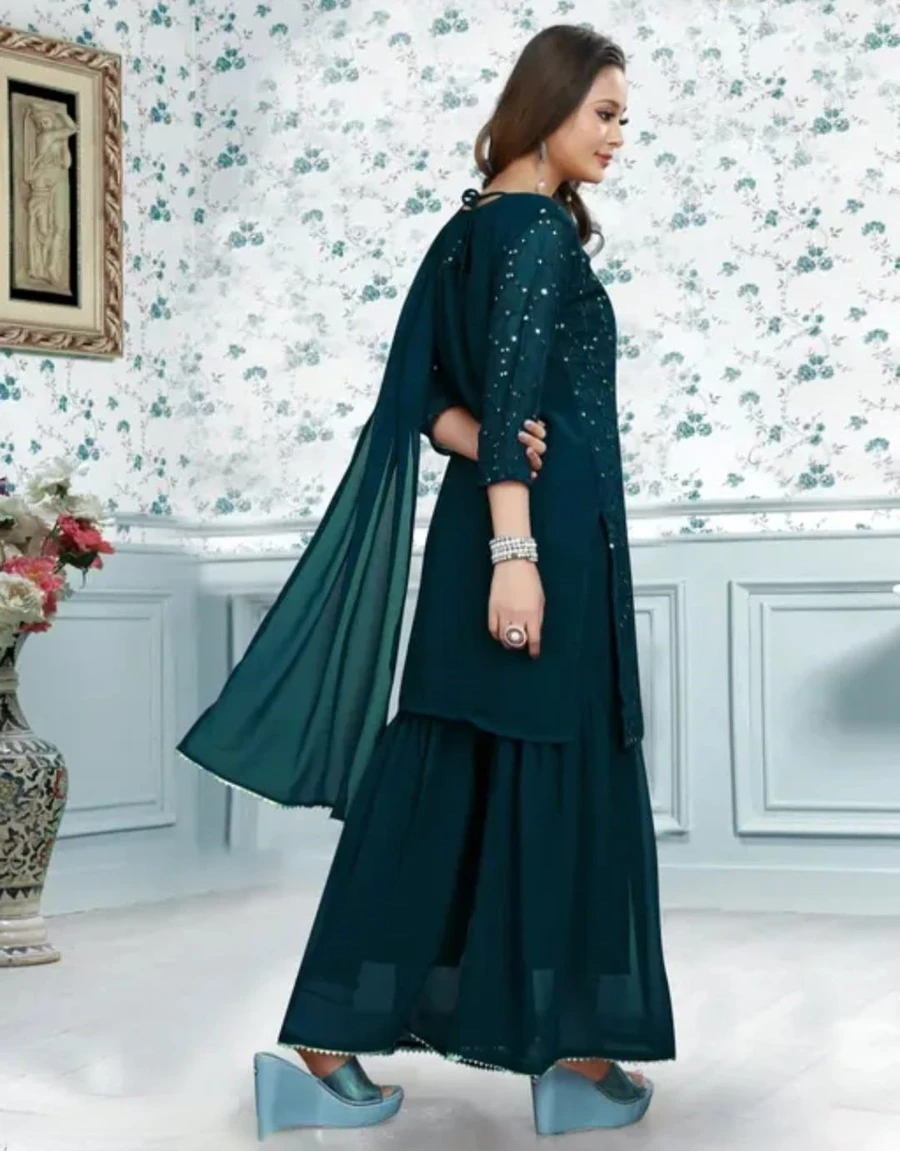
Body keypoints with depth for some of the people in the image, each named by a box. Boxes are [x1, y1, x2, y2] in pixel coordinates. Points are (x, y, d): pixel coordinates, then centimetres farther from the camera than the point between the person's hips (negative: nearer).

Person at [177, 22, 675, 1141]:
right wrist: (517, 551, -24)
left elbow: (428, 388, 13)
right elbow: (513, 390, -19)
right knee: (552, 775, -1)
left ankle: (328, 1049, 6)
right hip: (547, 530, -9)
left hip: (487, 522, 9)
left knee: (437, 783, 6)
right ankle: (575, 1056, 10)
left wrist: (488, 447, -4)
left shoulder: (472, 226, 17)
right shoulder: (540, 226, -10)